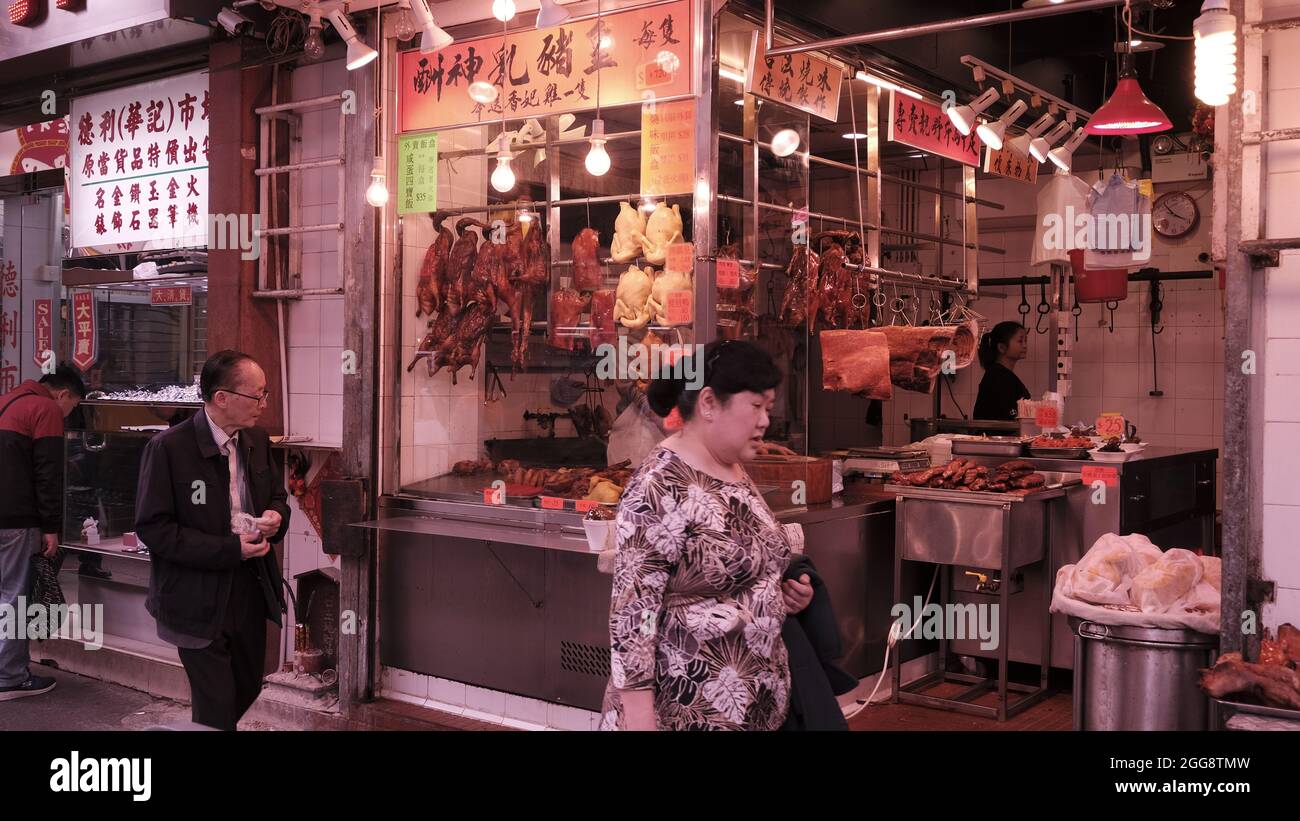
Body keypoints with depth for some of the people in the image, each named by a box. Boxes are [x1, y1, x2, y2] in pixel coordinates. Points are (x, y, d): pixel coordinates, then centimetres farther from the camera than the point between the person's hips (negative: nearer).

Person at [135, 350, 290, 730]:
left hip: (251, 590, 7)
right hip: (200, 600, -6)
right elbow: (153, 528, -17)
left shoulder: (256, 440, 3)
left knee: (247, 688, 20)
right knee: (217, 707, 2)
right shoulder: (168, 448, -18)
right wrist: (229, 550, -23)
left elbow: (276, 492, 17)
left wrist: (275, 515, -8)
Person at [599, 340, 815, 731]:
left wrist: (786, 590, 4)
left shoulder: (734, 471, 7)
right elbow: (632, 610, -21)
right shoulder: (658, 488, -19)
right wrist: (639, 720, -22)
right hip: (687, 710, -8)